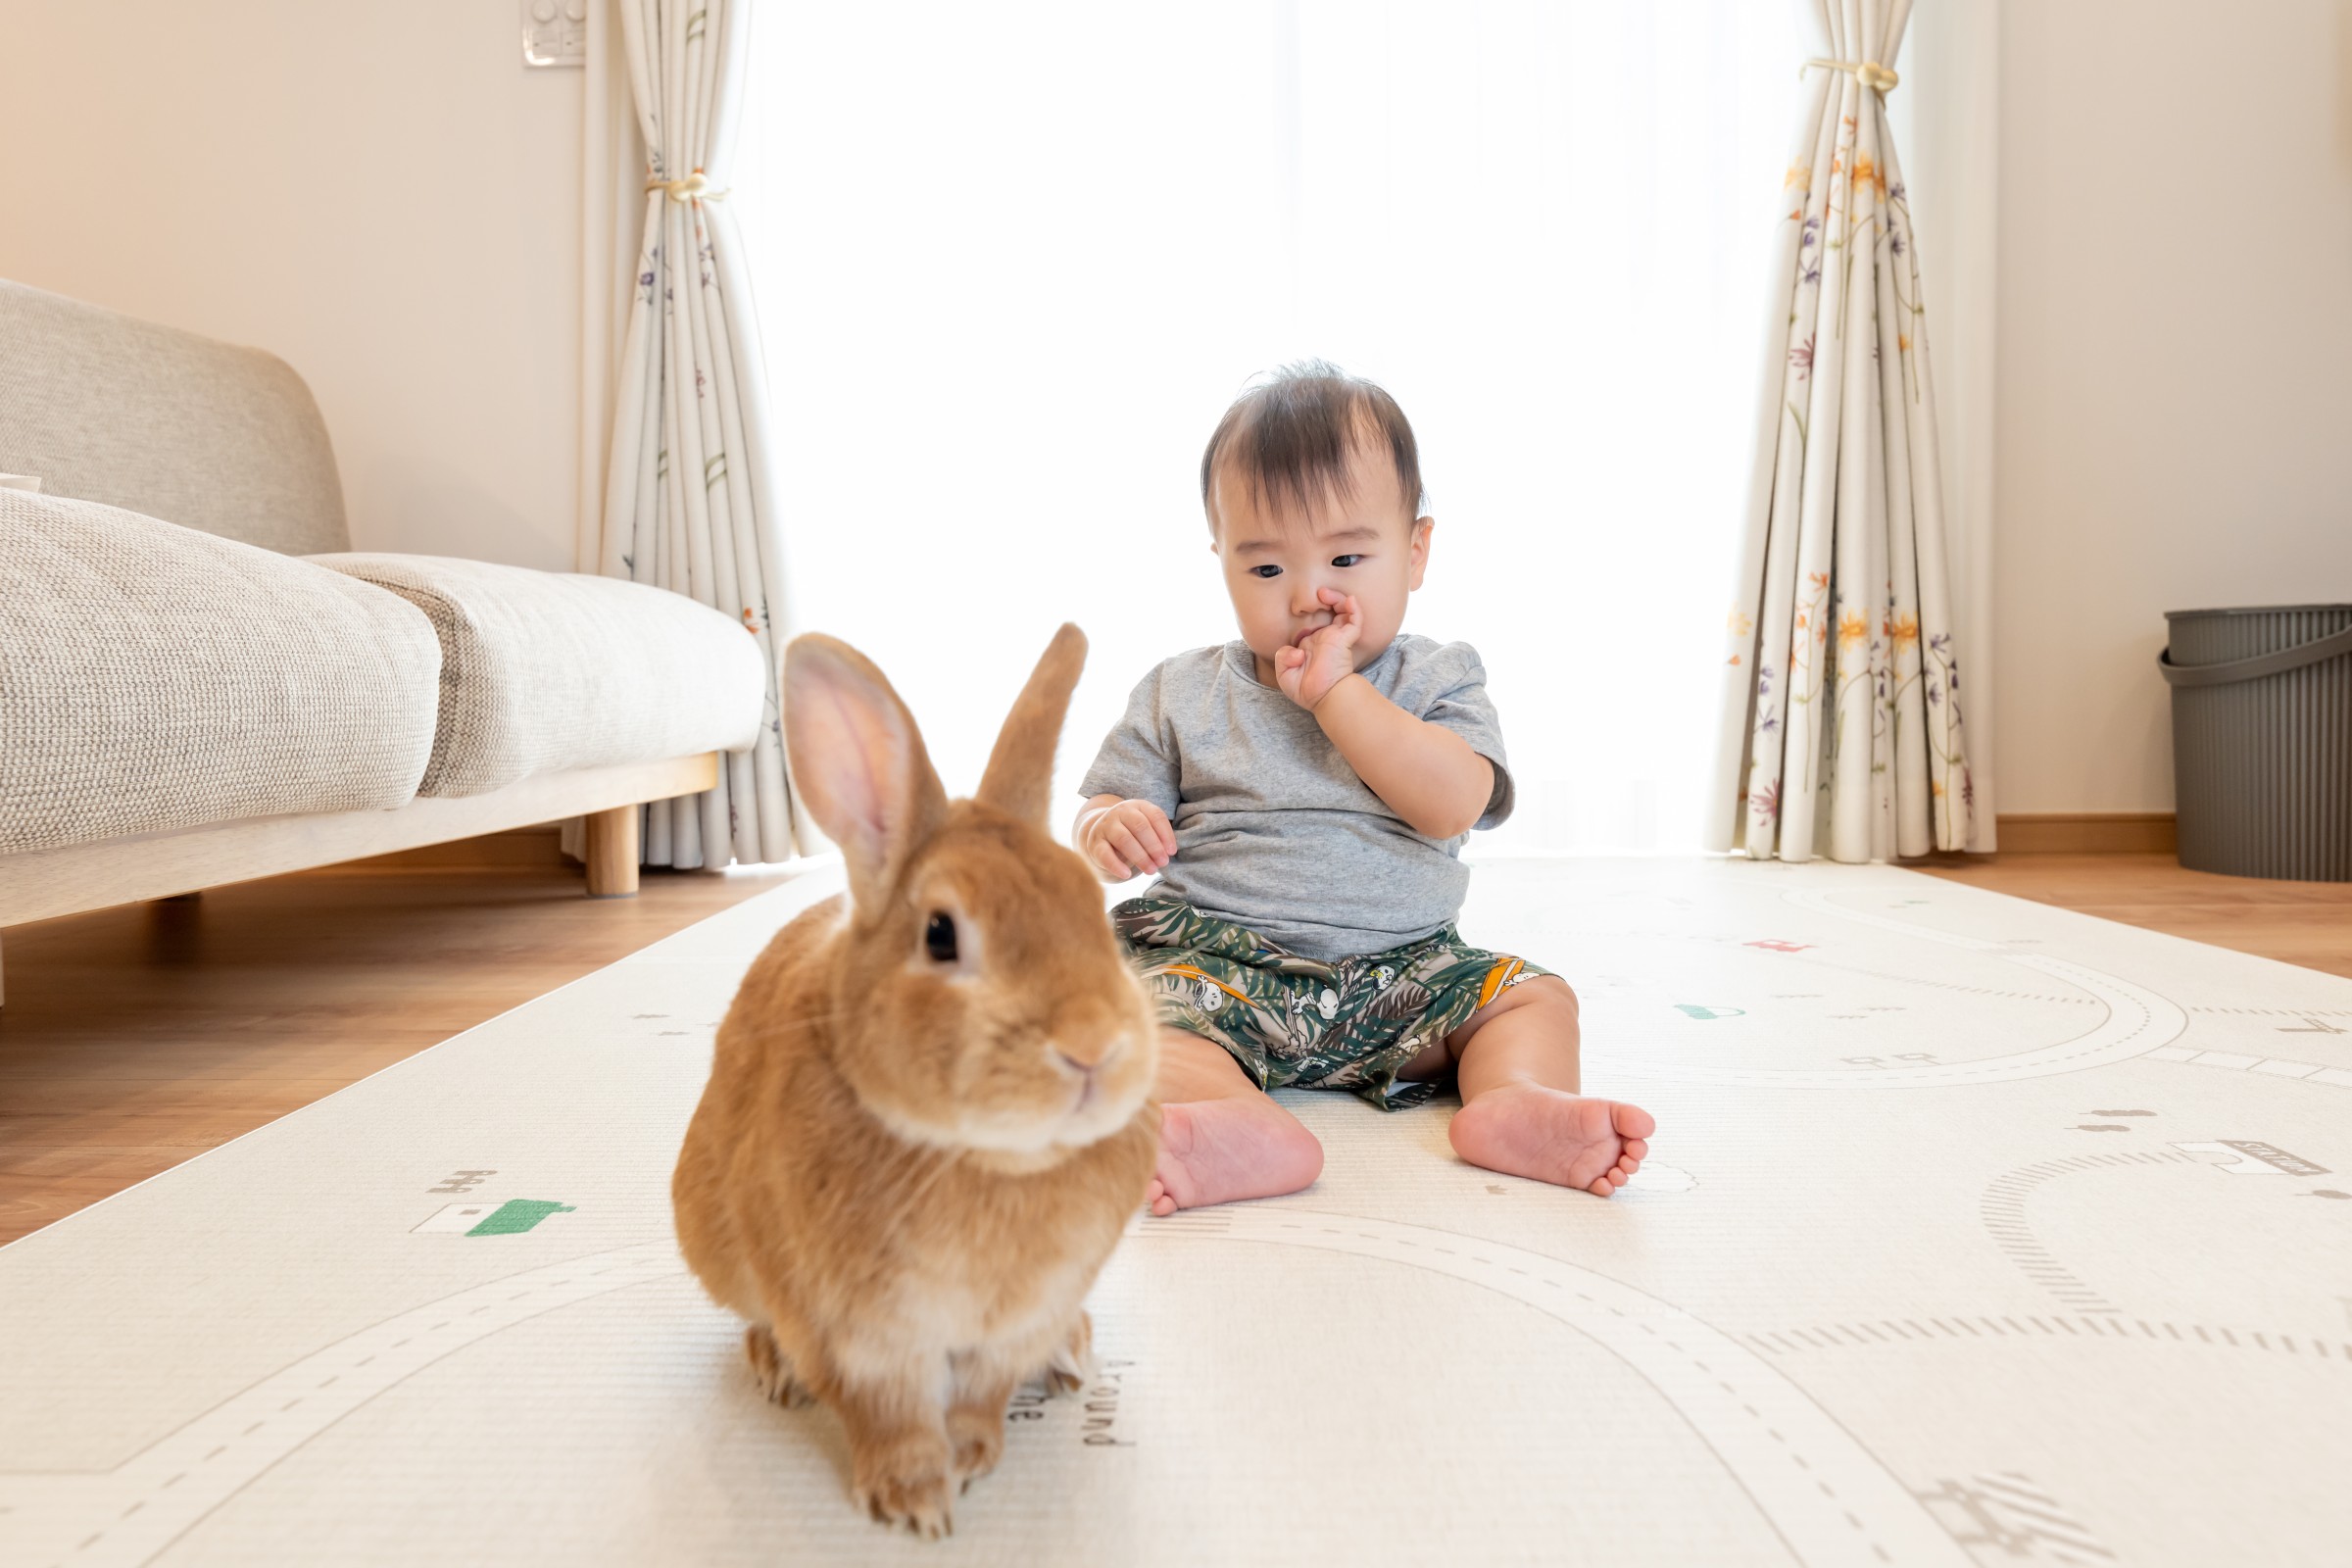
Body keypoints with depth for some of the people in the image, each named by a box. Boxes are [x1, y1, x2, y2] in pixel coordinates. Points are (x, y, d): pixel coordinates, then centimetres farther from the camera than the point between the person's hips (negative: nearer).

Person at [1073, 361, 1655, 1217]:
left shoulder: (1437, 680, 3)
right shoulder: (1181, 694, 6)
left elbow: (1454, 804, -15)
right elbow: (1100, 812, 5)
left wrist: (1335, 689, -18)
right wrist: (1105, 833, -20)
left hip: (1398, 973, 2)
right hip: (1215, 962, -1)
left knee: (1533, 993, -12)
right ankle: (1250, 1130, -51)